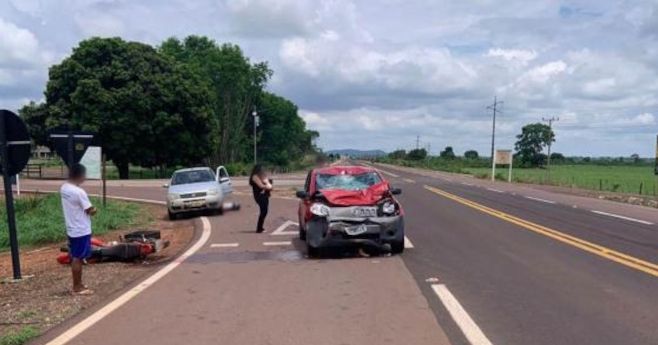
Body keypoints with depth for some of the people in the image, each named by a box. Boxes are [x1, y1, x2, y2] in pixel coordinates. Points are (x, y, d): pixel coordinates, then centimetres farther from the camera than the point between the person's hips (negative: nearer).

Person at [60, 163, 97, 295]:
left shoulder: (63, 188, 4)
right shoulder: (79, 192, -23)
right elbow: (90, 211, -16)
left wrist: (89, 209, 8)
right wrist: (94, 210, 4)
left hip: (71, 229, 8)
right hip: (81, 231, -8)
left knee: (75, 258, 16)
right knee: (78, 258, 1)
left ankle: (78, 284, 27)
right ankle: (77, 288, 10)